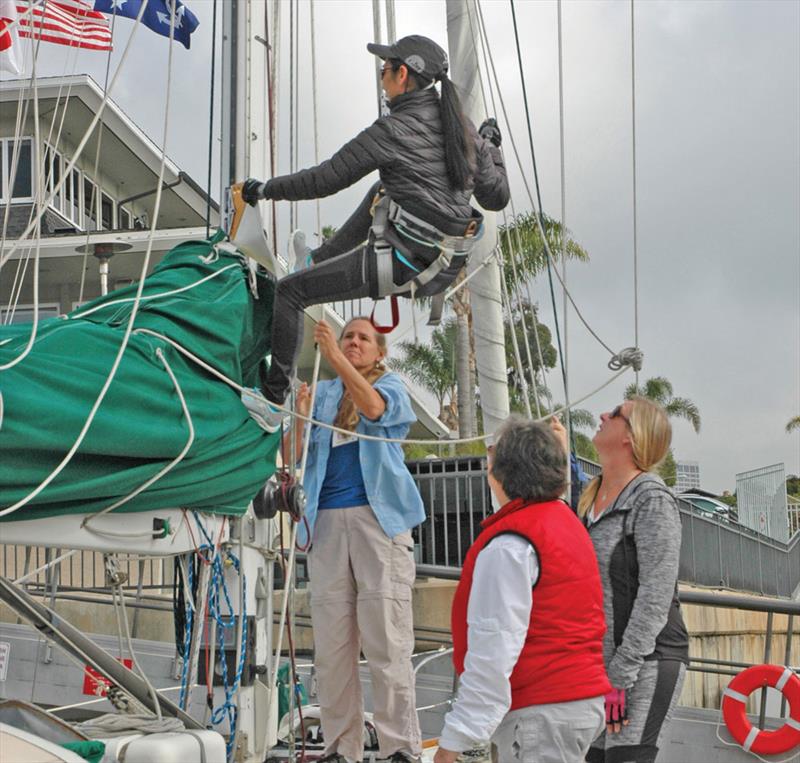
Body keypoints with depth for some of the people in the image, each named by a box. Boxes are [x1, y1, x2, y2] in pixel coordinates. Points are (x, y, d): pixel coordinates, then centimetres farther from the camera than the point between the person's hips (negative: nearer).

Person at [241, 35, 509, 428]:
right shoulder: (461, 127, 5)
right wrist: (490, 146, 29)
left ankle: (273, 402, 16)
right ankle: (321, 260, 45)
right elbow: (496, 197, 12)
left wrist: (265, 189, 4)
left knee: (289, 292, 9)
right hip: (443, 269, 8)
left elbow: (323, 180, -11)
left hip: (399, 264, -8)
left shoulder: (392, 130, -14)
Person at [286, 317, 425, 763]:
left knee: (385, 639, -9)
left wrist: (335, 357, -22)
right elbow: (292, 454, 10)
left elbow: (374, 408, -13)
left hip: (378, 519, -3)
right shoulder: (322, 393, 20)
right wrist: (300, 417, -9)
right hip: (326, 523, 4)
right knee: (331, 643, 1)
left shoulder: (391, 386, 12)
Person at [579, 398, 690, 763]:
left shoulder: (653, 500, -12)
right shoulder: (591, 497, 12)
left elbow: (654, 599, -17)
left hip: (645, 665, -8)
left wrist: (620, 677, -18)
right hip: (597, 663, 8)